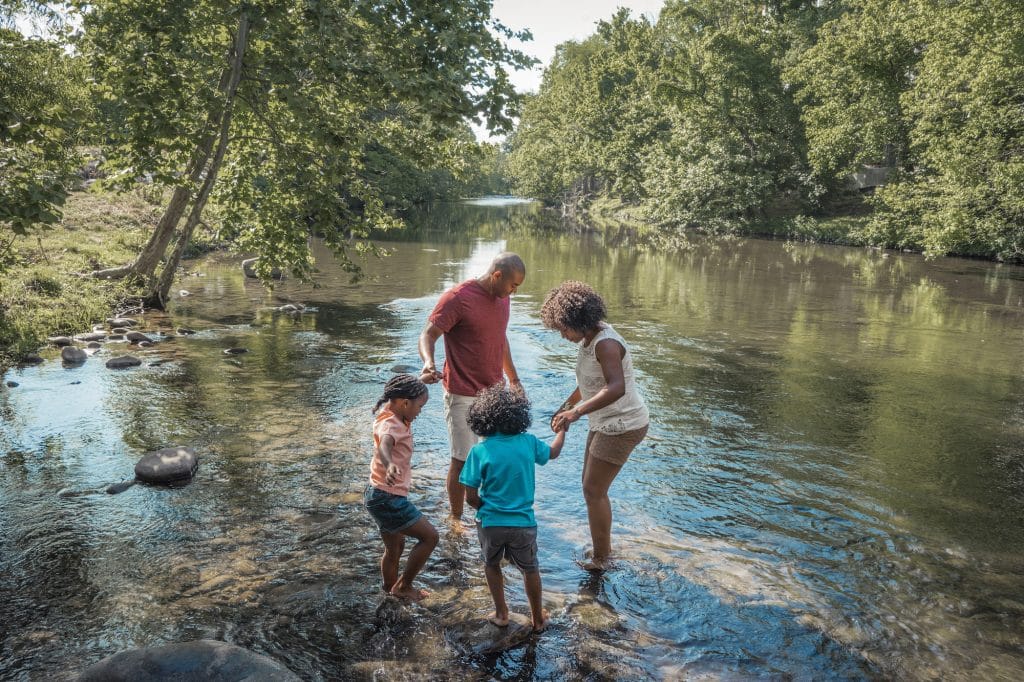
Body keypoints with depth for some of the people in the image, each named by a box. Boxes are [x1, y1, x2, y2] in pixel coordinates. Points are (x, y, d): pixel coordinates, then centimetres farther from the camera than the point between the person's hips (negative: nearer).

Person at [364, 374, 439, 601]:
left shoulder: (391, 415, 6)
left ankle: (392, 593, 35)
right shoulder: (390, 425, -23)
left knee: (395, 547, 21)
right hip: (388, 499, -10)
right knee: (430, 536, -2)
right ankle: (403, 586, 9)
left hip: (381, 496, 10)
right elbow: (384, 445, -47)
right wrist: (390, 465, -67)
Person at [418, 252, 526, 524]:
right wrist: (428, 363, -41)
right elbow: (428, 335, -20)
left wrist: (513, 379, 24)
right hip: (463, 396, -8)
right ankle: (456, 519, 17)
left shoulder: (501, 298, 9)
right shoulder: (457, 297, -16)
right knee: (462, 460, 0)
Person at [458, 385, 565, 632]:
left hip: (490, 524, -1)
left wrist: (485, 509, 9)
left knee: (492, 565, 26)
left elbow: (471, 497, -12)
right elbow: (553, 452, 15)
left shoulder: (479, 451, -15)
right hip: (523, 523, 1)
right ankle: (538, 618, 37)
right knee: (530, 569, 23)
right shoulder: (529, 442, -9)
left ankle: (501, 614, 36)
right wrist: (562, 428, 33)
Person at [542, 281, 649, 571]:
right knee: (592, 485, 18)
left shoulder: (605, 343, -27)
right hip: (608, 422, 10)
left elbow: (616, 388, -42)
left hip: (621, 426, -10)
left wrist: (577, 412, -49)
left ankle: (600, 559, 15)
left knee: (593, 491, 0)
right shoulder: (590, 337, 4)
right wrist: (567, 405, 24)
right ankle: (604, 549, 32)